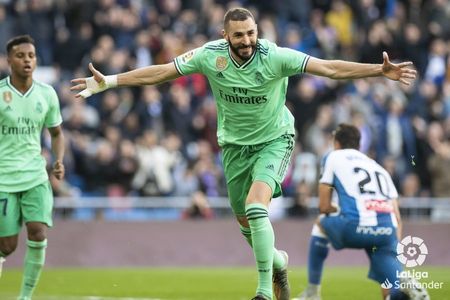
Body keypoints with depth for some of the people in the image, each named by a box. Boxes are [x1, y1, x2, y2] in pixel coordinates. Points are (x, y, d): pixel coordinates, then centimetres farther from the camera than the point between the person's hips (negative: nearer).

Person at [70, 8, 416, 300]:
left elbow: (330, 68, -23)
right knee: (247, 224, 12)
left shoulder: (275, 57, -23)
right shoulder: (210, 56, -17)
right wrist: (108, 82, -14)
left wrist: (381, 71, -32)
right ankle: (278, 261, 45)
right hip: (235, 144, 4)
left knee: (256, 207, -26)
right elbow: (159, 72, -10)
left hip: (274, 140, -4)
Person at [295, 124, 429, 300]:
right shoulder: (379, 167, 32)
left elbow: (324, 206, 15)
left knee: (321, 223, 30)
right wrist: (395, 247, 23)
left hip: (356, 227, -3)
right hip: (387, 232, 3)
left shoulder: (333, 157, 20)